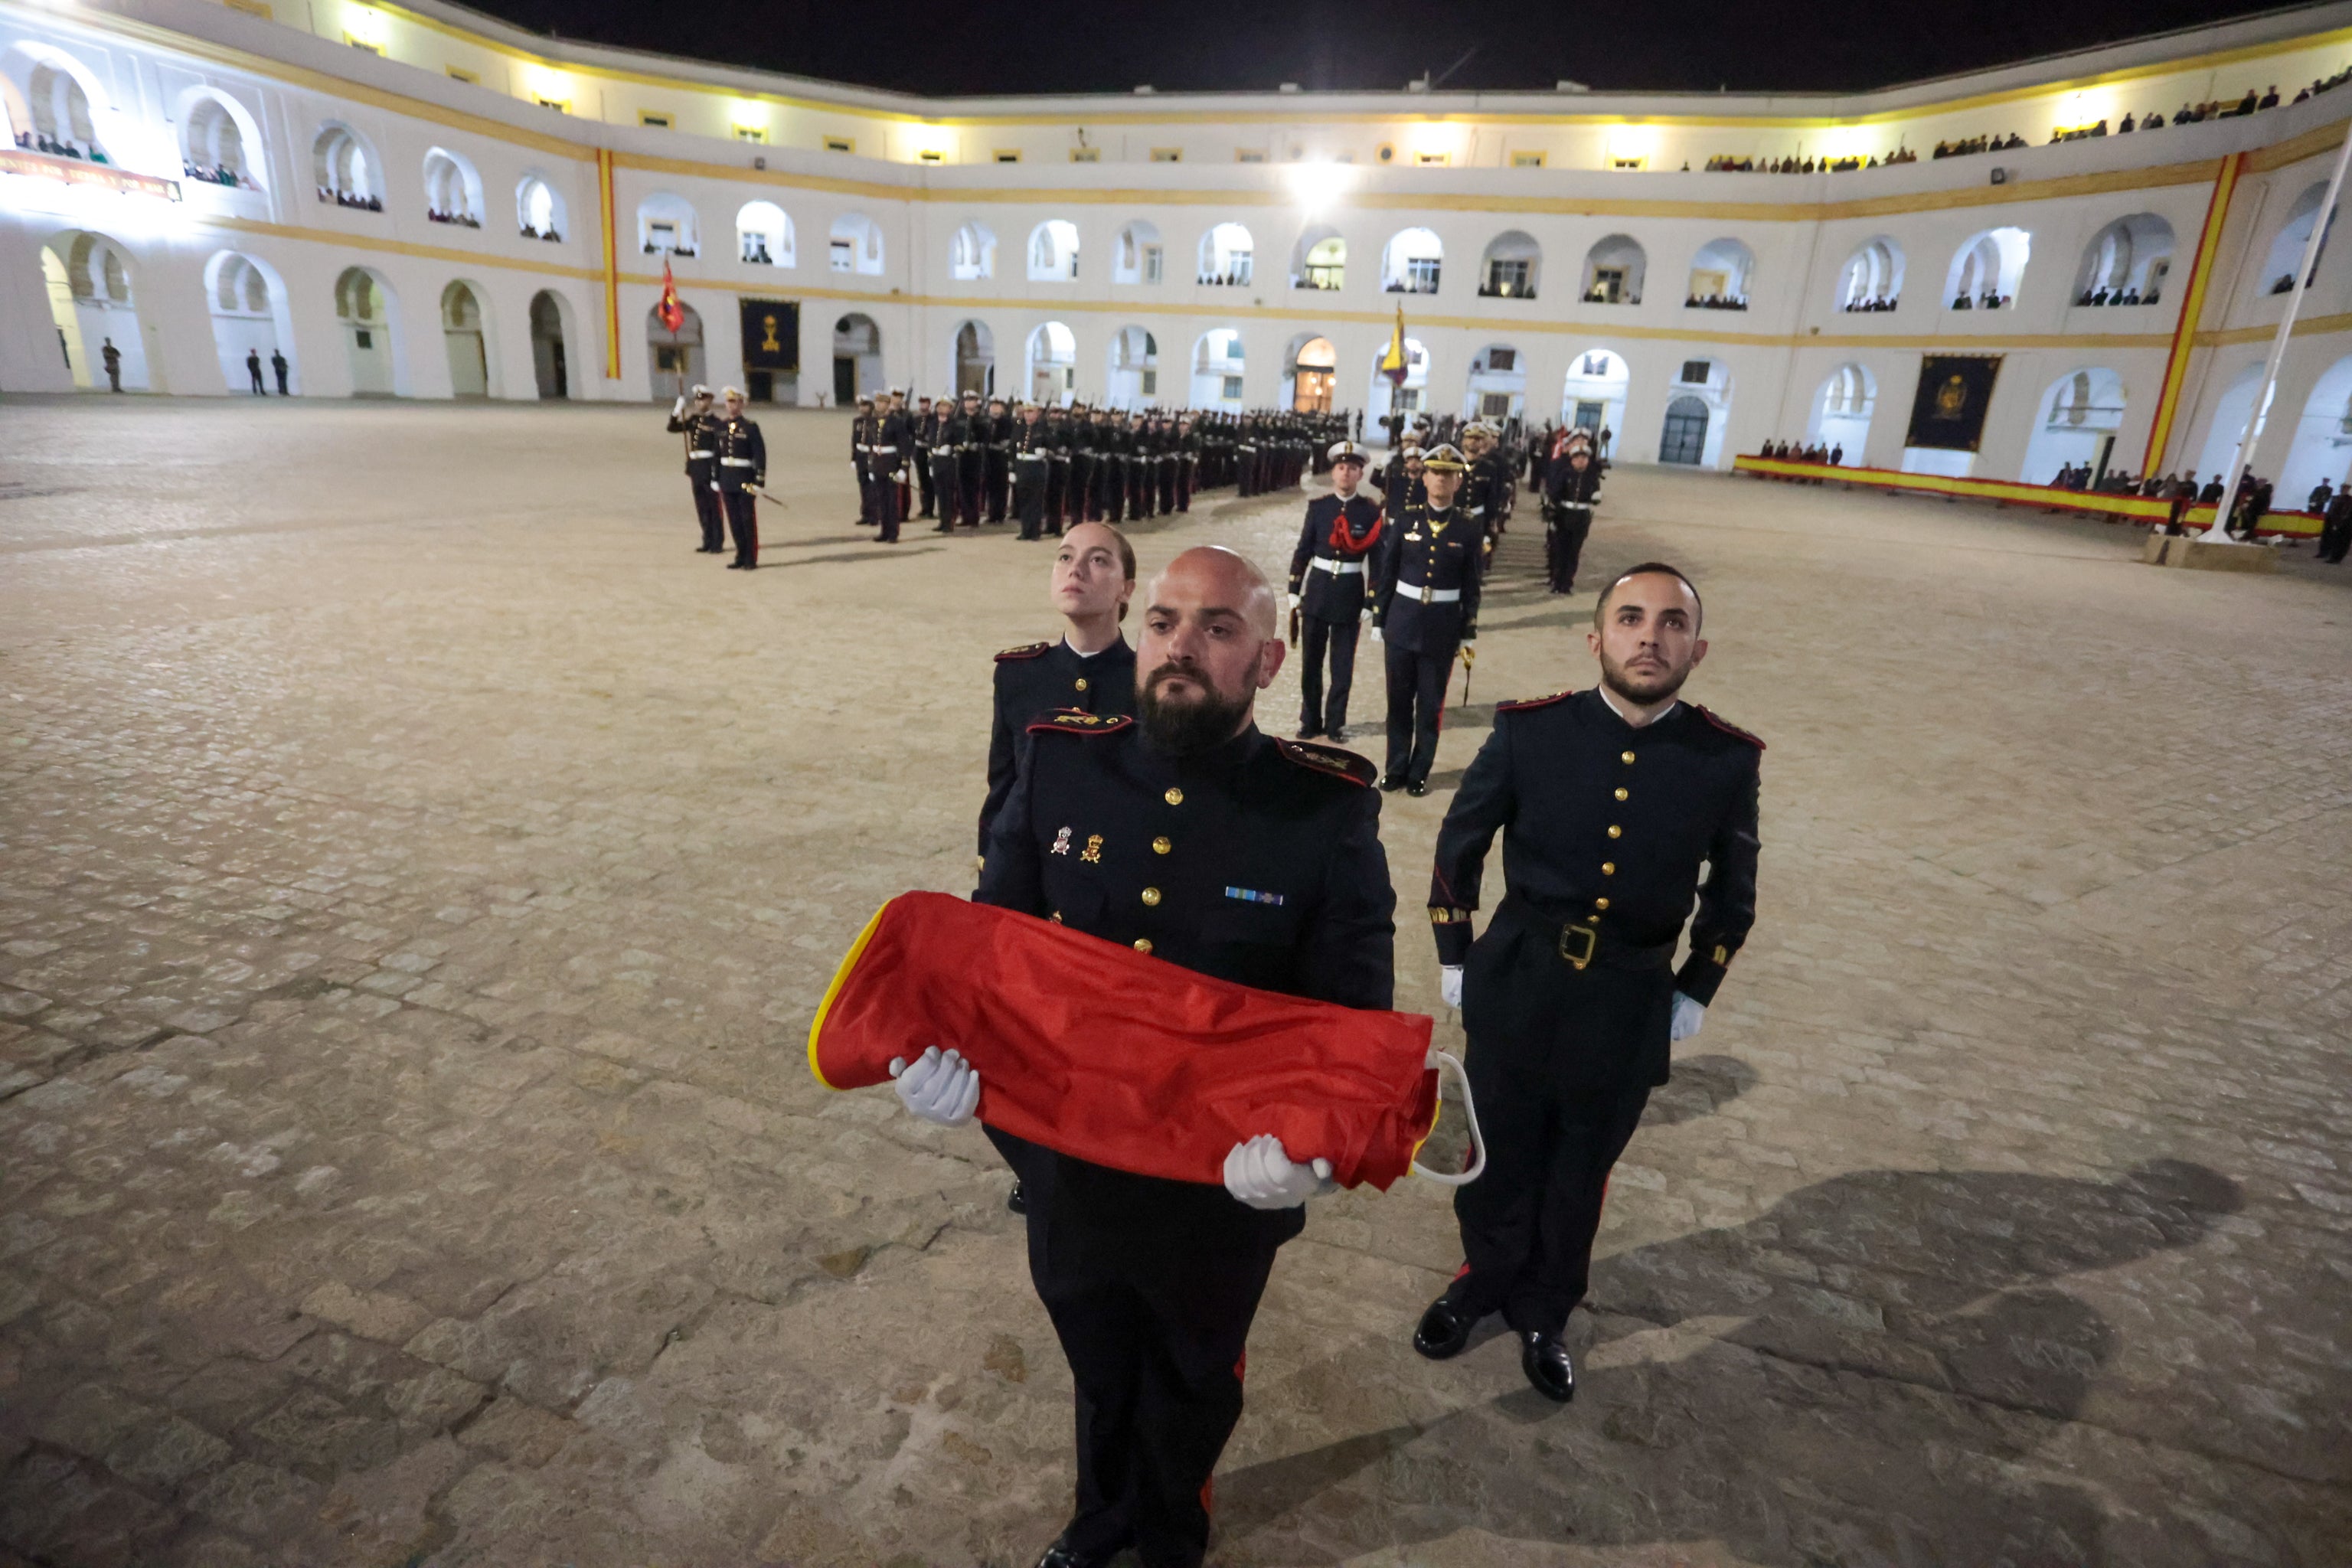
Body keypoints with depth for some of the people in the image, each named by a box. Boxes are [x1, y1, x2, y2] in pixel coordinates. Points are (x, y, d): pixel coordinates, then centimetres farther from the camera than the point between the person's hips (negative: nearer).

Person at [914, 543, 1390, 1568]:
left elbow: (1353, 1015, -15)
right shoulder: (1058, 769, -13)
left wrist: (1308, 1138, -34)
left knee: (1192, 1387, 29)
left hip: (1225, 1191, -2)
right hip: (1072, 1170, 2)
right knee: (1099, 1372, 31)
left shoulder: (1330, 813, -20)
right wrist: (945, 1043, -24)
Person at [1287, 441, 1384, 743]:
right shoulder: (1318, 506, 0)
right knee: (1311, 662, 9)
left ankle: (1336, 722, 20)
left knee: (1343, 665, 7)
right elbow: (1303, 550, 4)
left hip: (1350, 594, -1)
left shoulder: (1372, 512, -5)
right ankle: (1310, 720, 22)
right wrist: (1294, 592, 2)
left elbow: (1377, 560, -4)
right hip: (1317, 590, 2)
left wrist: (1370, 604, -7)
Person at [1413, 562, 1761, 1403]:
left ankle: (1544, 1310, 44)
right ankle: (1486, 1275, 47)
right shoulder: (1529, 732, -15)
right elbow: (1460, 843, -1)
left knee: (1581, 1169, 19)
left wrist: (1695, 990, 7)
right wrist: (1454, 955, 3)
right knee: (1502, 1151, 19)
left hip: (1630, 1005, 1)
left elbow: (1732, 891, 5)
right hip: (1515, 983, 0)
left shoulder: (1727, 760, -11)